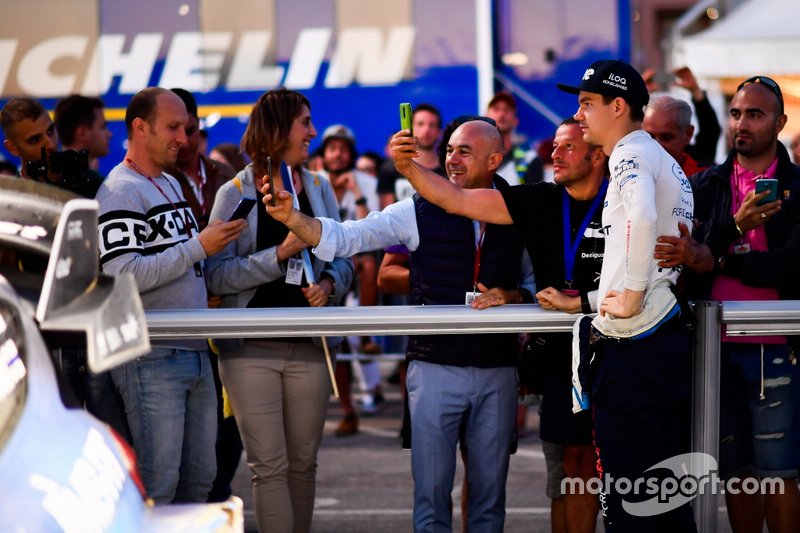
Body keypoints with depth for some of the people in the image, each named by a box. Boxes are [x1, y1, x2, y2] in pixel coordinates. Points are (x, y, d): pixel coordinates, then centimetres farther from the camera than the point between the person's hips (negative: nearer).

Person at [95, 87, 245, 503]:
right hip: (152, 359, -9)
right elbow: (123, 275, -22)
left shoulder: (171, 184, 18)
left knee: (199, 479, 11)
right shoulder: (120, 191, -11)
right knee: (156, 486, -9)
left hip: (195, 353, 9)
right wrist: (199, 246, -19)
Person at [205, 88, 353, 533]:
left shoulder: (319, 188, 10)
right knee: (270, 467, -6)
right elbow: (218, 275, -10)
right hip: (252, 347, -4)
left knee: (303, 463, 8)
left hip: (308, 346, 4)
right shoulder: (235, 194, -2)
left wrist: (329, 284, -9)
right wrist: (280, 254, -19)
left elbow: (342, 259, 13)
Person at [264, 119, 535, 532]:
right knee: (431, 492, 1)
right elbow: (346, 238, -7)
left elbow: (536, 280, 12)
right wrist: (291, 218, -22)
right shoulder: (420, 212, -2)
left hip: (497, 371, 2)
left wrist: (513, 296, -10)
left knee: (489, 494, 9)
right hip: (435, 368, -1)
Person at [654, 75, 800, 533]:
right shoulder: (705, 186, 11)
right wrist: (736, 226, -19)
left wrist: (715, 260, -18)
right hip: (717, 348, 3)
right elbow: (683, 253, -3)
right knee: (735, 471, 8)